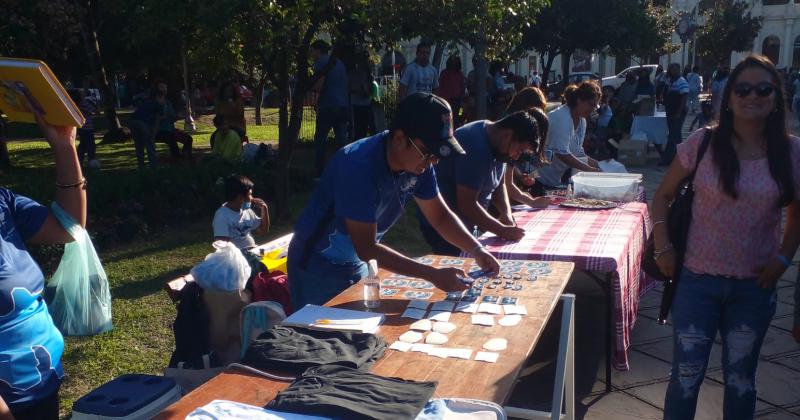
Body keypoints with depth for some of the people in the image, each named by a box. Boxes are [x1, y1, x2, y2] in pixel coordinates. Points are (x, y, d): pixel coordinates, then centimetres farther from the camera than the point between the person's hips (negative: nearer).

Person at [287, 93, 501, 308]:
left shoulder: (418, 162, -11)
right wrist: (433, 275, -32)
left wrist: (476, 250, -14)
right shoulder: (359, 167, -32)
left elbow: (440, 215, 2)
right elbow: (366, 248, -30)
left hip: (358, 265, 7)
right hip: (317, 268, -6)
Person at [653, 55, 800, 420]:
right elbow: (663, 196, 3)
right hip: (698, 280, -1)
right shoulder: (702, 143, -7)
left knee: (740, 378, 17)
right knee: (686, 375, 6)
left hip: (755, 285, 2)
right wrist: (662, 248, -5)